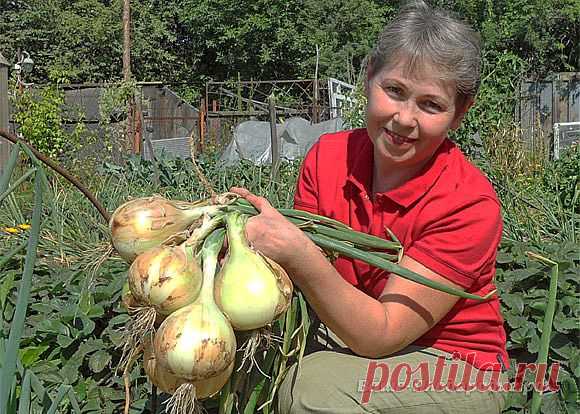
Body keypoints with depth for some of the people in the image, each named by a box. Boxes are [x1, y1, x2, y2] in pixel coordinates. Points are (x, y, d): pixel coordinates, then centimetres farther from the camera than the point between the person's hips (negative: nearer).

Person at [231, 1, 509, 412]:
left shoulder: (470, 203, -22)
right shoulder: (328, 156, -9)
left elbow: (381, 335, -25)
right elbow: (305, 284, -4)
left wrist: (298, 254, -38)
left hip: (453, 367, -3)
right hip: (346, 341, 4)